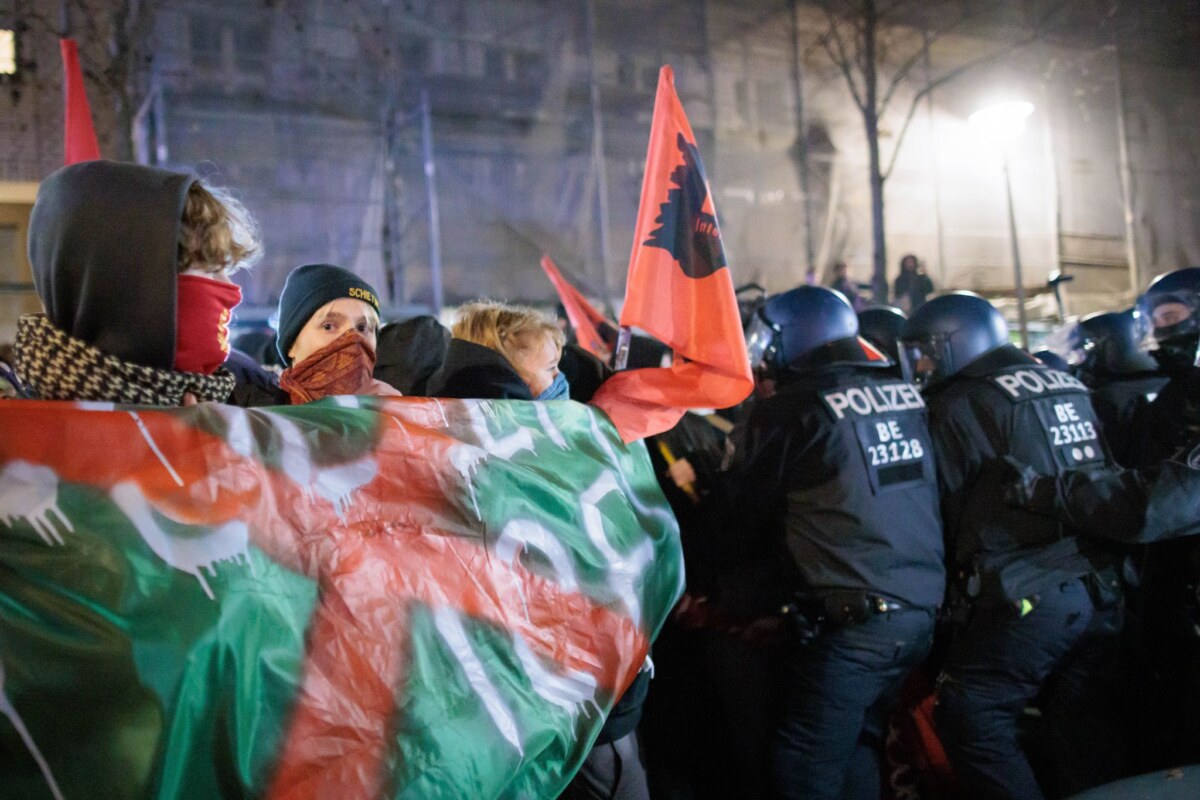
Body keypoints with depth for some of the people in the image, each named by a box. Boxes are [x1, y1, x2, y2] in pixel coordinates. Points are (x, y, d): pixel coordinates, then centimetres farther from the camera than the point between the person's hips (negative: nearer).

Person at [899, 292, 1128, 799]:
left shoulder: (960, 405, -6)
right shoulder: (1071, 387, 15)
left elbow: (944, 507, -1)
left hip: (1026, 600, -7)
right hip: (1105, 594, 8)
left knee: (970, 719, 2)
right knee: (1087, 737, 12)